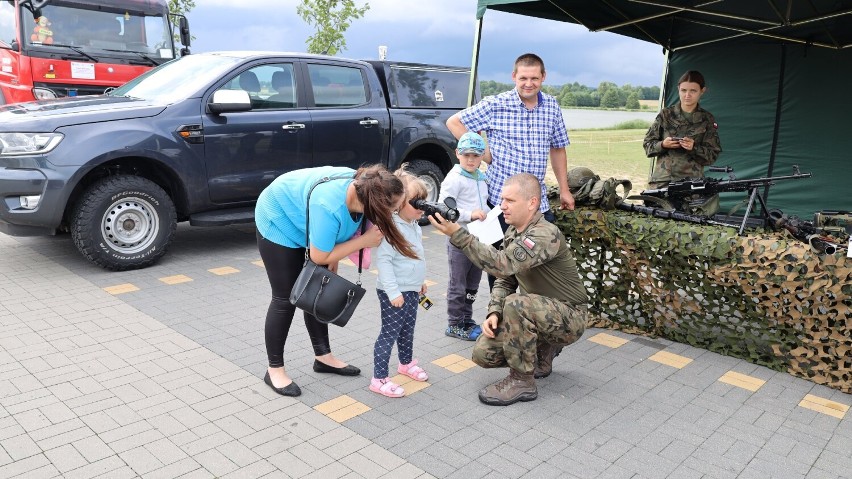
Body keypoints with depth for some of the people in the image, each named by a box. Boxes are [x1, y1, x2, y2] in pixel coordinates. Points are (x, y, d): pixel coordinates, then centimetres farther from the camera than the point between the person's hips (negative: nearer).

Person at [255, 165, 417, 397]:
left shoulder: (362, 186, -20)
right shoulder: (329, 207, -42)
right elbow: (319, 256, -28)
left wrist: (334, 259, 0)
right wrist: (364, 241, -29)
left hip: (303, 221, 7)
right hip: (278, 221, -7)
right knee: (286, 299, -5)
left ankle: (323, 356, 22)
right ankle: (275, 369, 9)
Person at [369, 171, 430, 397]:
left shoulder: (414, 226, 8)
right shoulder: (392, 228, -23)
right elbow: (383, 261, -26)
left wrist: (420, 281, 26)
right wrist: (393, 292, -26)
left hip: (411, 291, 9)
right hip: (395, 294, -9)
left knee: (407, 330, 23)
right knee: (389, 333, -2)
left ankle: (406, 363, 43)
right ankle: (379, 379, 6)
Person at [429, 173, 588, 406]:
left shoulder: (546, 235, -26)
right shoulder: (512, 233, 2)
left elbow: (504, 265, -40)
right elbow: (505, 280, 8)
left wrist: (458, 234, -44)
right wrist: (494, 313, -11)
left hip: (569, 318, -8)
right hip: (539, 314, 8)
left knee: (516, 304, -35)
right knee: (483, 353, -5)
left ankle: (522, 381, -17)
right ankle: (544, 349, 18)